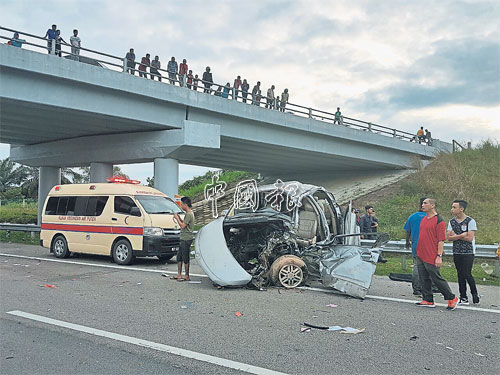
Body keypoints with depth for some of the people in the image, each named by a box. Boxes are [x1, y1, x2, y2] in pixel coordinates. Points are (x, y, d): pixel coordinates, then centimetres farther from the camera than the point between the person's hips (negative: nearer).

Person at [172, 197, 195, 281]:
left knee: (185, 258, -4)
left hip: (187, 239, -10)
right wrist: (179, 218, 10)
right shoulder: (188, 213, 16)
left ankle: (186, 276, 3)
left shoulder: (189, 214, -16)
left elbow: (183, 226, -19)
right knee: (179, 256, 14)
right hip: (183, 239, 10)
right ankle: (179, 275, 20)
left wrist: (177, 218, -9)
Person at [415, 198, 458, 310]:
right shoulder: (423, 219, 14)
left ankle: (452, 298, 13)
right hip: (420, 256, 8)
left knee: (437, 278, -1)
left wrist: (439, 256, -18)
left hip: (431, 257, -8)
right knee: (424, 279, 9)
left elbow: (441, 240, -14)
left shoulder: (439, 221, -11)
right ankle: (428, 300, 18)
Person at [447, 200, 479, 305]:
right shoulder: (452, 222, 9)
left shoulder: (470, 221, -7)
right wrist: (461, 235, -14)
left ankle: (475, 294, 14)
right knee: (460, 275, 7)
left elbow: (470, 238, -15)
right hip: (456, 252, 5)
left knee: (467, 274, -8)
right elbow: (449, 237, 0)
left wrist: (455, 236, -7)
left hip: (468, 253, -5)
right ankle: (463, 298, 13)